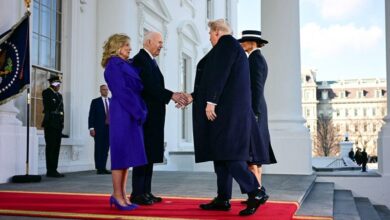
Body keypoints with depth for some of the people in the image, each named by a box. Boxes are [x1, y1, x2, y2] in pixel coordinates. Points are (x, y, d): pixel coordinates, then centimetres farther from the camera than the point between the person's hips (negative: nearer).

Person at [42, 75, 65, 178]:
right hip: (50, 123, -7)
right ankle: (50, 170, -7)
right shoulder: (46, 92, -1)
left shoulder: (59, 95, 22)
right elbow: (49, 107, -13)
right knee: (51, 147, -8)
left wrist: (61, 122, 12)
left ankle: (54, 170, 9)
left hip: (58, 124, 7)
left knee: (56, 147, 6)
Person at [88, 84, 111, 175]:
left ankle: (103, 168, 9)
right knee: (99, 149, -2)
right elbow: (91, 116, -1)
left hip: (110, 128, 3)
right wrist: (91, 128, -10)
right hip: (99, 129, -3)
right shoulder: (95, 101, 4)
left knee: (106, 149, 4)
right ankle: (99, 169, 3)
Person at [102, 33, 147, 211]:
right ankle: (117, 196, 0)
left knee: (127, 153, 8)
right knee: (121, 152, -6)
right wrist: (138, 111, -16)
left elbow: (135, 88, 20)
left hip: (131, 113, 8)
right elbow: (121, 91, -15)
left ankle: (121, 195, 12)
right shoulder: (114, 65, -7)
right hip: (122, 114, -8)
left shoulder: (127, 65, 19)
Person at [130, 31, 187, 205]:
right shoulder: (140, 59, -11)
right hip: (145, 114, -10)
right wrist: (171, 96, -19)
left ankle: (145, 191, 14)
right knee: (143, 153, -8)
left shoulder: (150, 60, 20)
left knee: (150, 153, 9)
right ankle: (137, 194, -2)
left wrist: (173, 96, 4)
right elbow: (149, 86, -20)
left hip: (153, 115, 10)